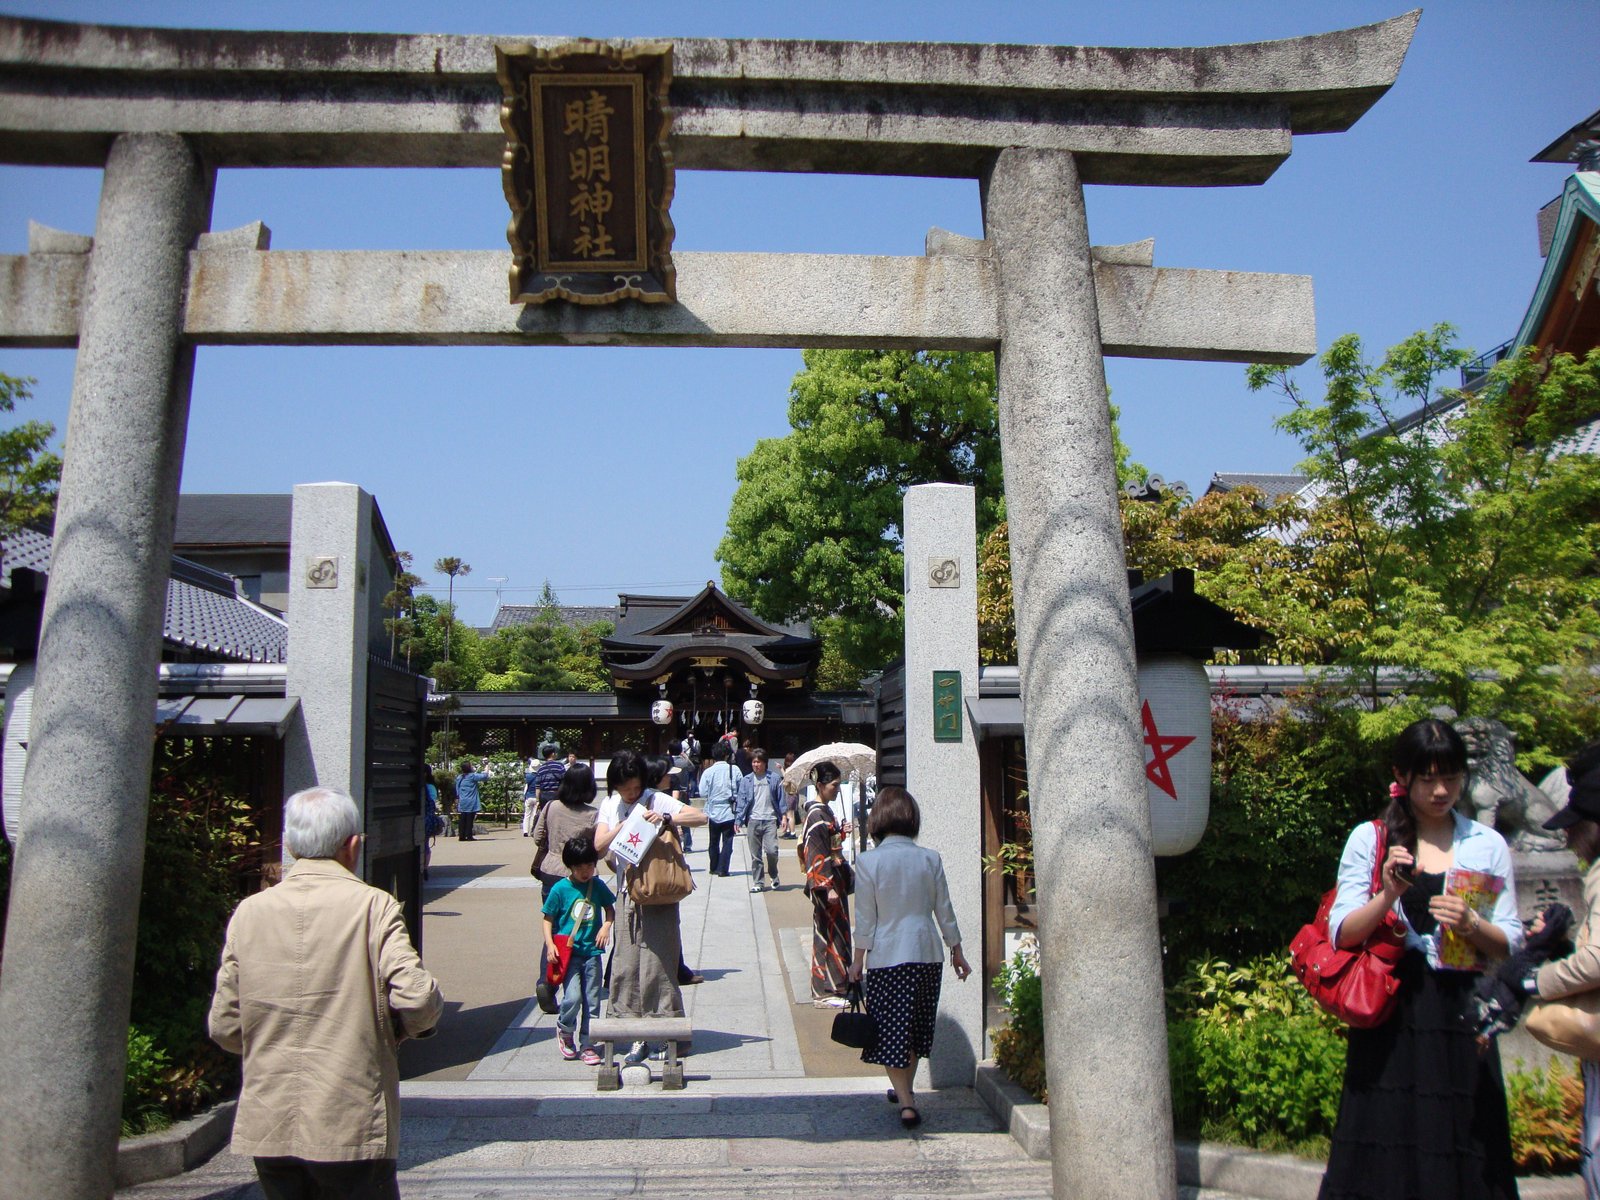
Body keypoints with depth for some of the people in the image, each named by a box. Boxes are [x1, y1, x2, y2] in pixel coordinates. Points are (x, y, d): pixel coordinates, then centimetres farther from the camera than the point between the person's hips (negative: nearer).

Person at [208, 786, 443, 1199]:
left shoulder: (248, 912, 1)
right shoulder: (373, 907, -11)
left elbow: (224, 1027, 3)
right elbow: (417, 999, -19)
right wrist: (401, 1026, 2)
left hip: (267, 1129, 4)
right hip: (352, 1126, -4)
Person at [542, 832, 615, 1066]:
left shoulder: (597, 886, 4)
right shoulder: (560, 889, -5)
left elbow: (610, 908, 16)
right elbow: (548, 919, 0)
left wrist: (607, 925, -3)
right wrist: (550, 944, -12)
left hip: (592, 951, 3)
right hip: (568, 952, -3)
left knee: (592, 1001, 5)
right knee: (573, 997, -15)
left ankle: (586, 1044, 18)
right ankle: (564, 1030, 15)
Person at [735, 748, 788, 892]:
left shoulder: (774, 778, 4)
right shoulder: (746, 780, 6)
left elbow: (781, 798, 7)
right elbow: (741, 801, 6)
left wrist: (784, 815, 1)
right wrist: (738, 820, 0)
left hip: (770, 819, -2)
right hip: (753, 820, 2)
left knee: (771, 850, -12)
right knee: (755, 854, 3)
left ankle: (774, 875, 14)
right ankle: (759, 882, 13)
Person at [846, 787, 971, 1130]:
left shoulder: (868, 861, -10)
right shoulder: (930, 859, -2)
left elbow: (865, 918, -6)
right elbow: (945, 912, 4)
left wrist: (858, 960, 4)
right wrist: (957, 953, 16)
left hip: (885, 956, -3)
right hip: (927, 953, 3)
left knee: (891, 1032, 4)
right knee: (915, 1028, 18)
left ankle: (906, 1102, -5)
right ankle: (905, 1092, 31)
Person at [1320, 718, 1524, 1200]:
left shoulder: (1488, 845, 8)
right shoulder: (1369, 839, 3)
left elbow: (1510, 944, 5)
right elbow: (1341, 934, -3)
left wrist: (1472, 926, -14)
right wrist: (1388, 895, -18)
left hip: (1461, 1014, 2)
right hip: (1391, 1013, -1)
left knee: (1464, 1151, 3)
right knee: (1387, 1150, 0)